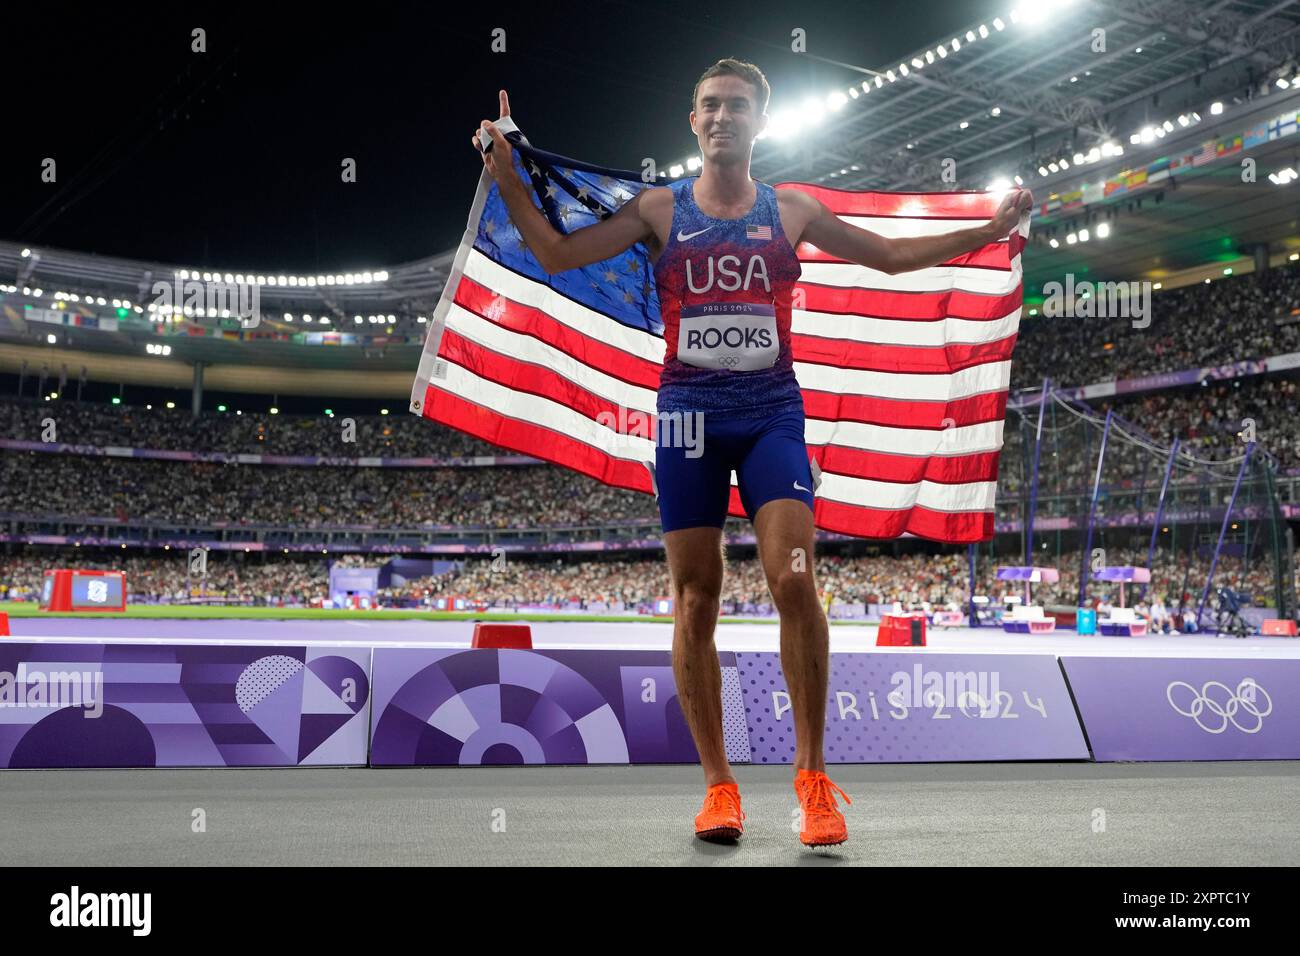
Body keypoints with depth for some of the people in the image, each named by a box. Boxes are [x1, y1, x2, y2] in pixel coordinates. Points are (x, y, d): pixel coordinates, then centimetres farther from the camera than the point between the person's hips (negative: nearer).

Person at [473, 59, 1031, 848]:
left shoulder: (791, 210, 11)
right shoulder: (659, 209, 8)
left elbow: (892, 256, 18)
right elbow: (558, 256, 3)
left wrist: (988, 230, 12)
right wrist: (509, 182, -8)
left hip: (772, 411, 0)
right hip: (688, 412, 0)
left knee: (795, 582, -15)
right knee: (696, 599, 0)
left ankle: (813, 774, 0)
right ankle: (718, 784, 11)